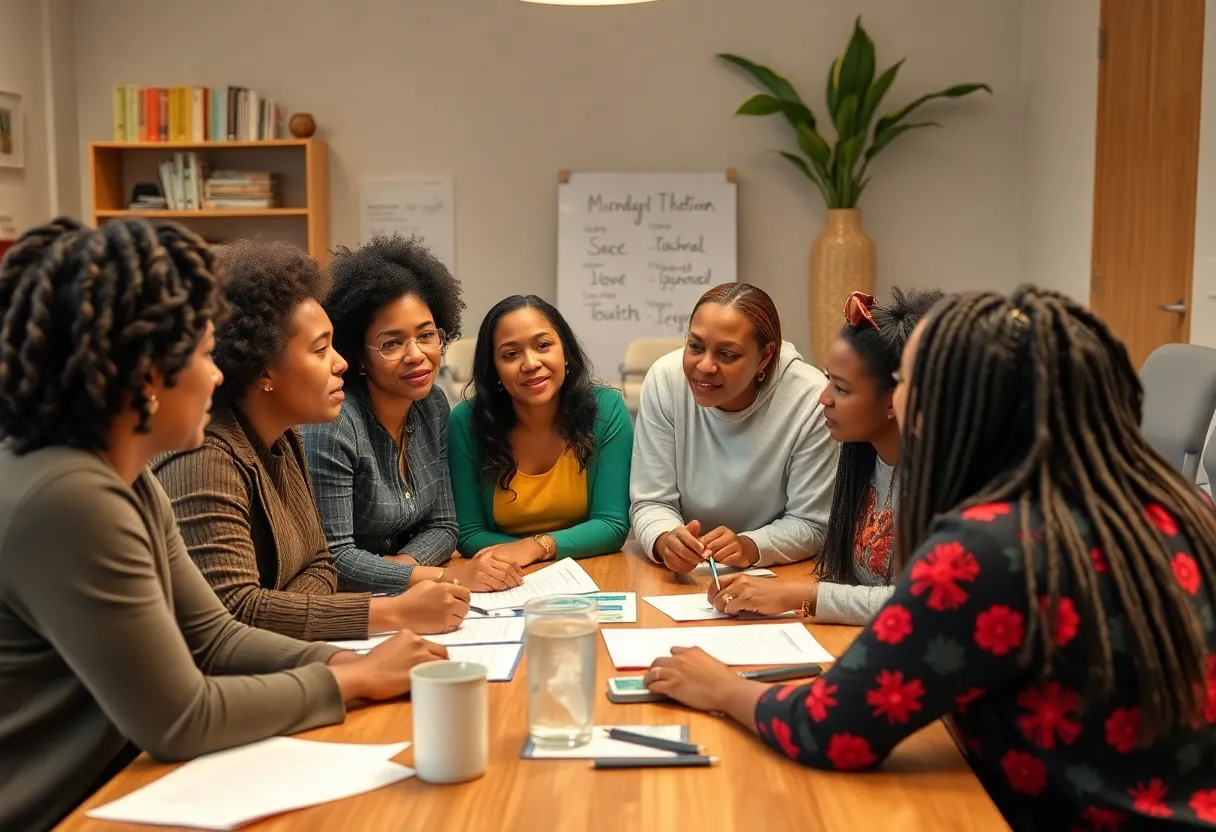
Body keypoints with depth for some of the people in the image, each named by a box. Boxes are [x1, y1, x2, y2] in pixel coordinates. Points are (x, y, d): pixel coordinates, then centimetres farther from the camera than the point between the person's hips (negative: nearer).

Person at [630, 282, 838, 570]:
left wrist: (749, 547, -28)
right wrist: (665, 540, -29)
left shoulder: (810, 399, -19)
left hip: (780, 579, 0)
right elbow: (652, 502, -8)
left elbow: (811, 524, -10)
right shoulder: (665, 380, -13)